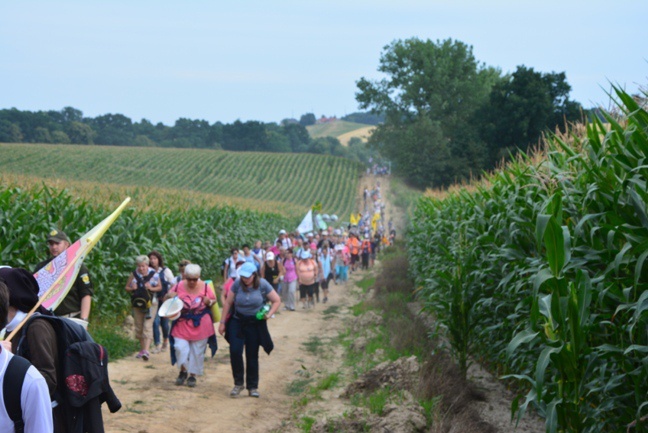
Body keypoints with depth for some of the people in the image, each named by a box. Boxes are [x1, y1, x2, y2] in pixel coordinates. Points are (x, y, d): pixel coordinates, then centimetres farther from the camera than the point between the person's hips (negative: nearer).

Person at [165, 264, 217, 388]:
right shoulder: (179, 286, -6)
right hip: (182, 323, 0)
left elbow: (214, 300, 7)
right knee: (180, 348, -8)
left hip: (200, 325, 0)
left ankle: (192, 375, 23)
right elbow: (167, 297, 6)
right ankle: (183, 371, 17)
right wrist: (170, 296, -17)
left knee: (197, 351, 6)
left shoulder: (204, 287, -6)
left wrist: (209, 302, -16)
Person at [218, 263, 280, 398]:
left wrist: (269, 314, -18)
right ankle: (238, 383, 4)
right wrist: (222, 322, 2)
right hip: (237, 322, 1)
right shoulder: (237, 284, -8)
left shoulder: (263, 285, -11)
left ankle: (252, 387, 17)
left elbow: (276, 301, -2)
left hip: (255, 324, -1)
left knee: (252, 355, 5)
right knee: (235, 351, -13)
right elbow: (228, 303, 1)